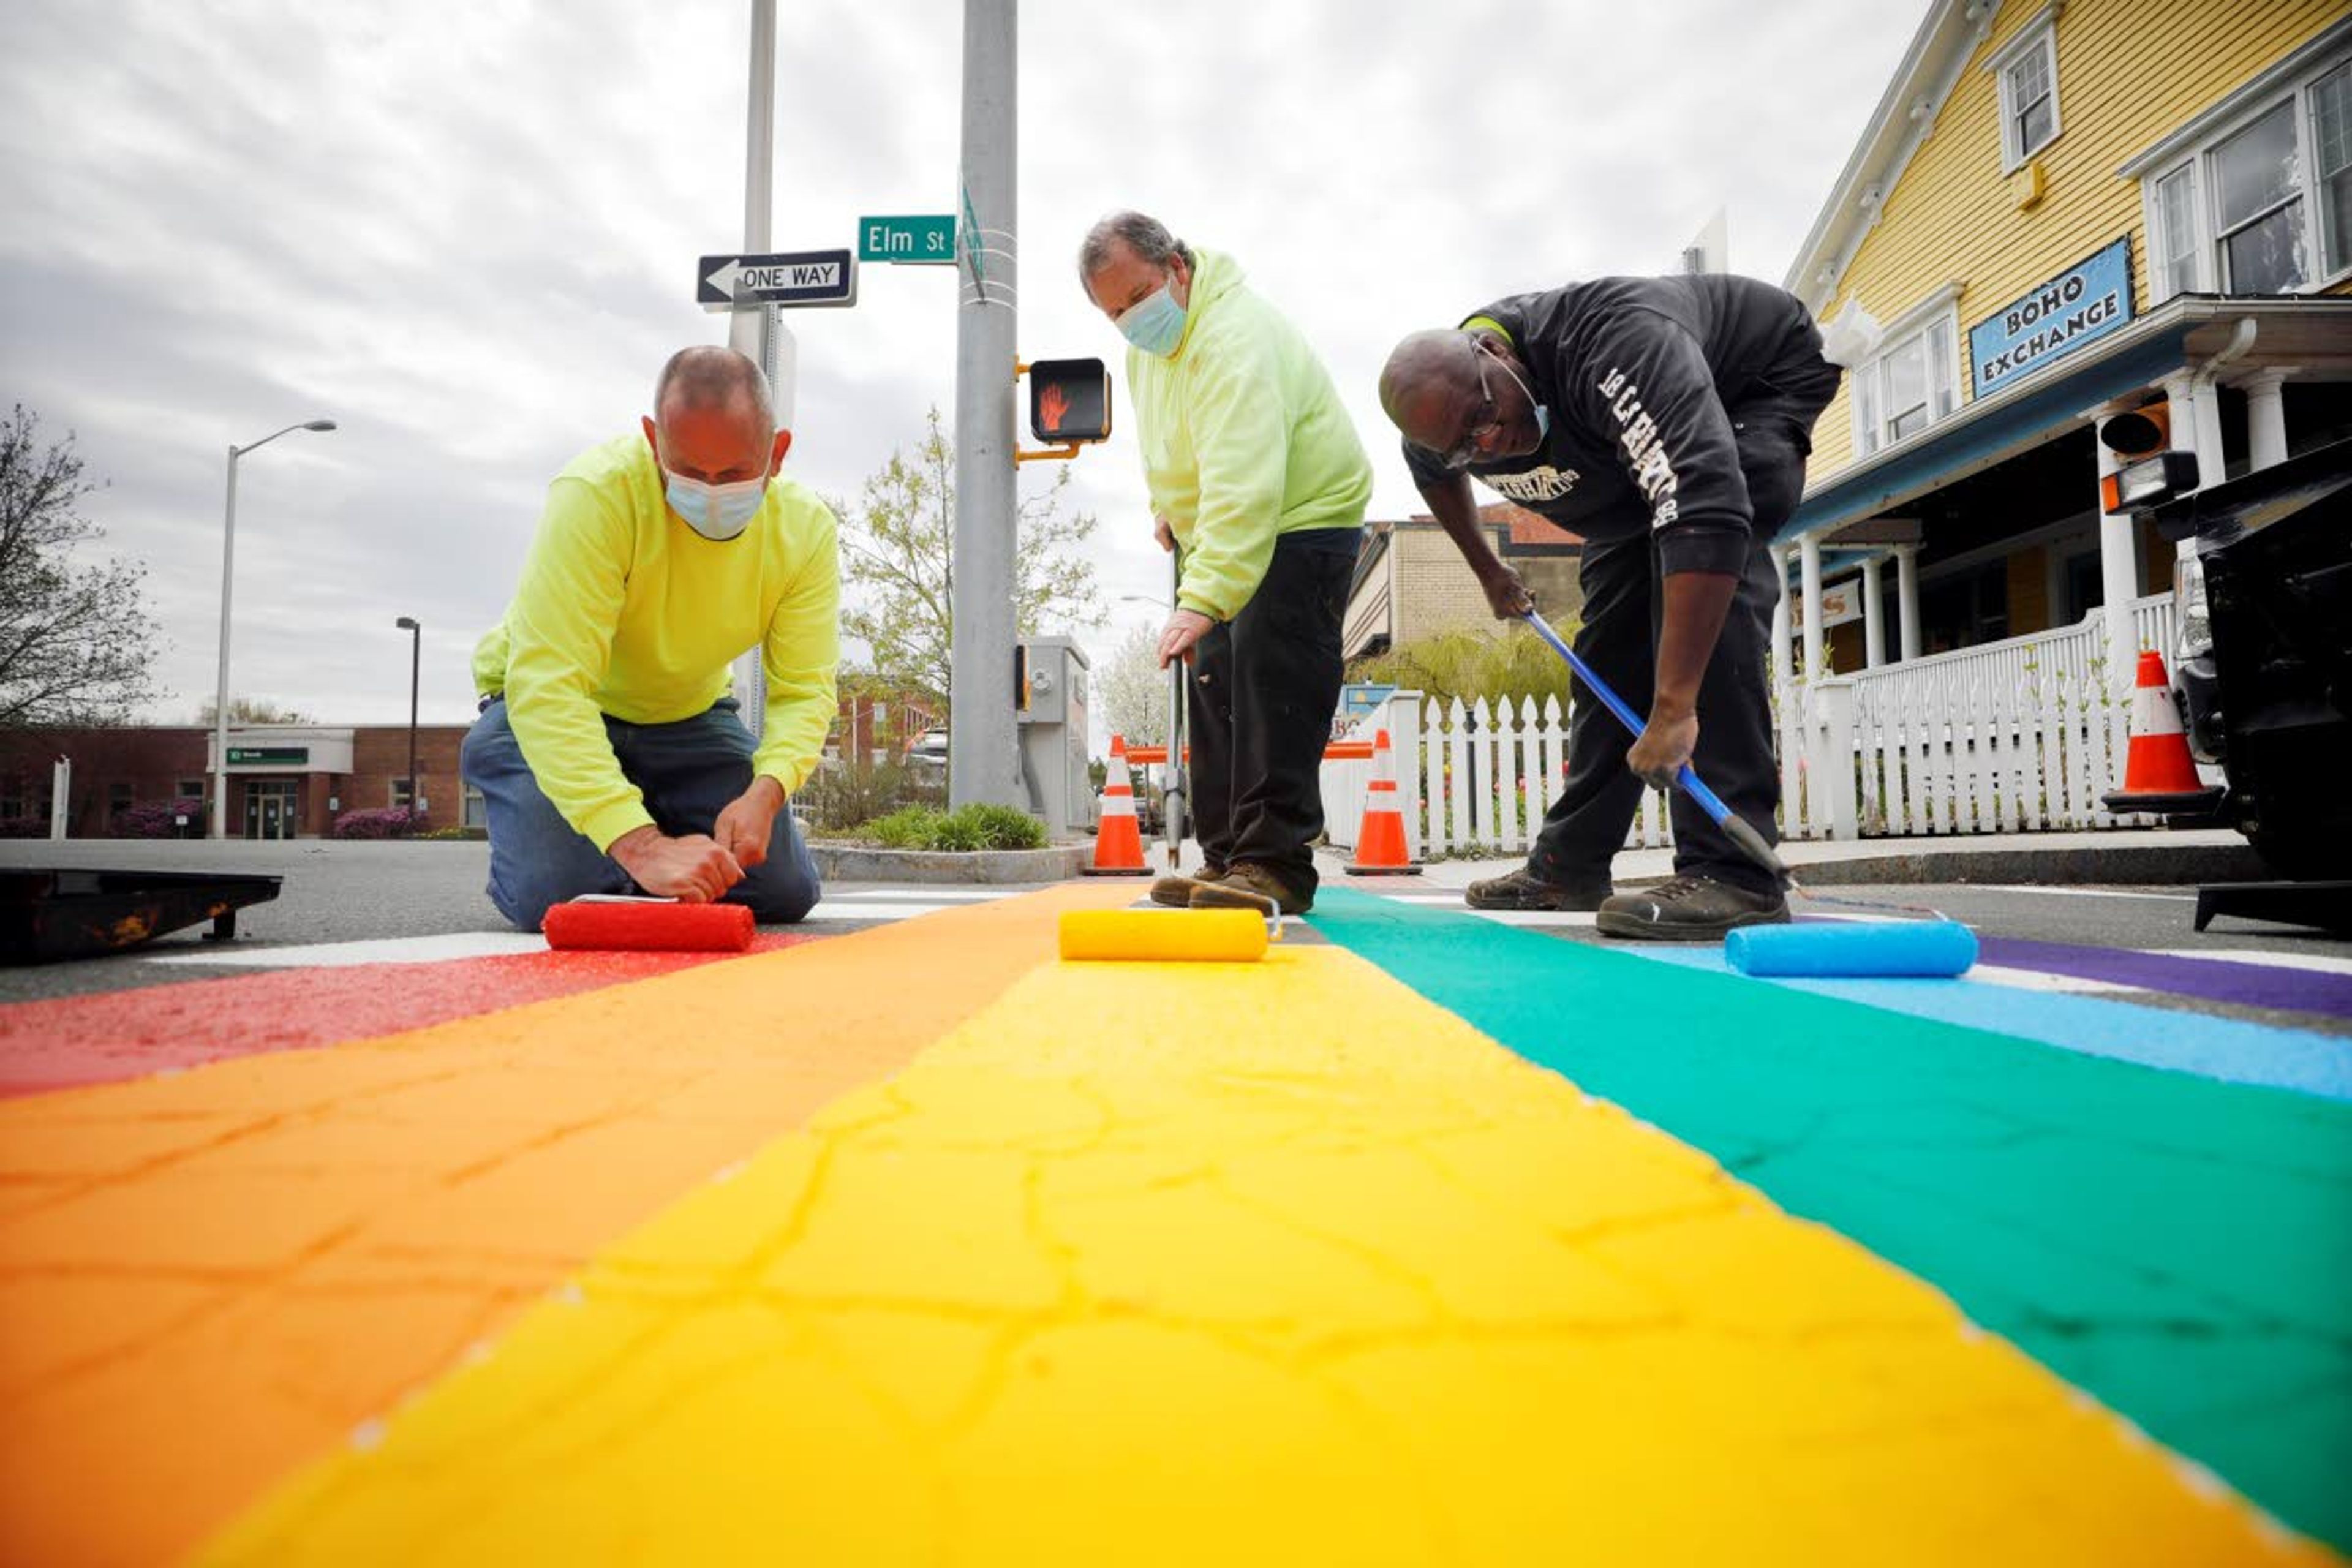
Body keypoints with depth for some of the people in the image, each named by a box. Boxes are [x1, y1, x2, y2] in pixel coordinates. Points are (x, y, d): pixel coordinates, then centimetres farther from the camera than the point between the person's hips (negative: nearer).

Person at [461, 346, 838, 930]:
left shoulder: (807, 530, -17)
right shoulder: (595, 494, -31)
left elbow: (804, 690, -19)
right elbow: (547, 685, -38)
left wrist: (764, 792, -41)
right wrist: (641, 845, -50)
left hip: (690, 717, 4)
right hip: (547, 712, -3)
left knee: (785, 893, -5)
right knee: (552, 895, -27)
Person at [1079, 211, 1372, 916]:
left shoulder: (1235, 341, -28)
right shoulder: (1148, 339, 2)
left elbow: (1243, 488, -40)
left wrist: (1201, 600, -48)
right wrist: (1167, 504, 15)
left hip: (1301, 521, -9)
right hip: (1214, 529, 10)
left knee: (1273, 687, -19)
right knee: (1214, 691, 6)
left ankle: (1275, 864, -16)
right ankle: (1226, 858, 13)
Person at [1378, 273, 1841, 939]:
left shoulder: (1614, 345, -43)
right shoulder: (1447, 404, -20)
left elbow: (1707, 511, -53)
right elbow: (1430, 472, 8)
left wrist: (1674, 709, -57)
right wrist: (1487, 570, 9)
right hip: (1632, 456, 7)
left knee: (1708, 570, -30)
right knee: (1612, 631, -2)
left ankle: (1732, 871, -32)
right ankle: (1569, 864, 5)